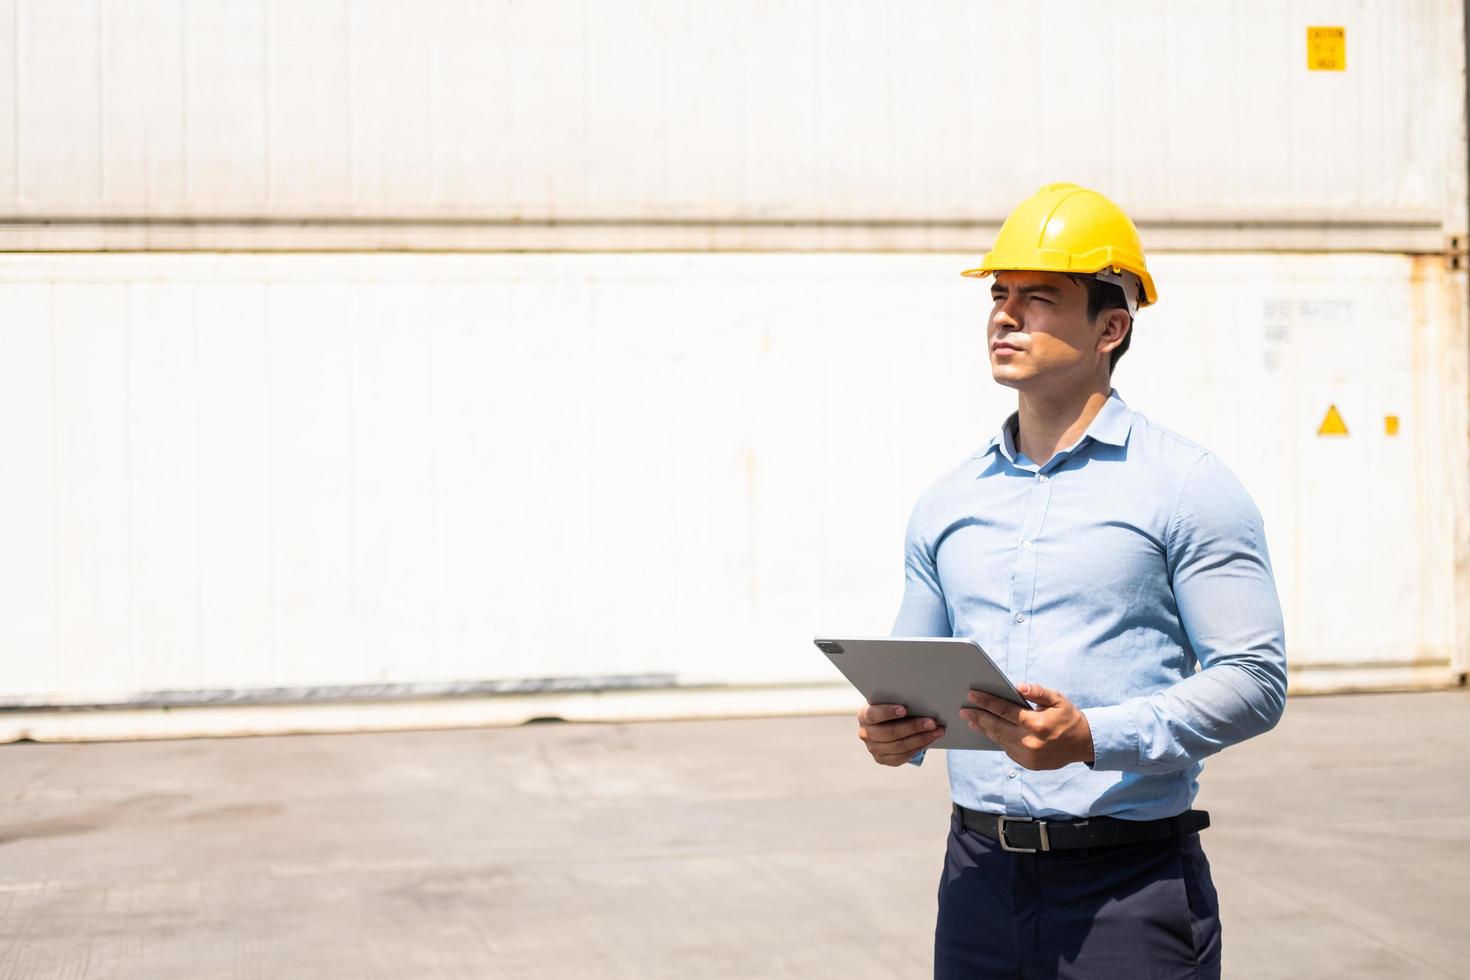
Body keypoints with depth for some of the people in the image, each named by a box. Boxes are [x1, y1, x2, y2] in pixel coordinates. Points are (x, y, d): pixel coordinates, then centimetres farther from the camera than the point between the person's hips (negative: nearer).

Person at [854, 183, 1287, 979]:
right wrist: (895, 729, -5)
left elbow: (1254, 677, -10)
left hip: (1129, 883, -4)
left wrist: (1094, 738, -22)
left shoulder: (1187, 487, -4)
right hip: (980, 877, 4)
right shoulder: (946, 502, 11)